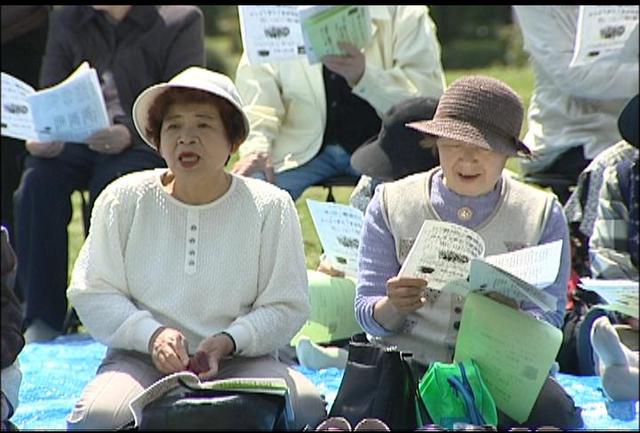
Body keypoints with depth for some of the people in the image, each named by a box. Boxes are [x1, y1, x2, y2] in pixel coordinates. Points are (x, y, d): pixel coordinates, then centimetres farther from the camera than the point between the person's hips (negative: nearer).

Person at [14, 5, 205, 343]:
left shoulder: (180, 21, 3)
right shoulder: (66, 21, 16)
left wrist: (129, 134, -24)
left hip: (145, 145, -3)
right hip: (78, 141, 4)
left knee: (112, 184, -36)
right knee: (38, 179, -29)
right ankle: (41, 319, -26)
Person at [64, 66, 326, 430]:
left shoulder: (271, 207, 2)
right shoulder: (124, 200, 4)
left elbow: (287, 306, 1)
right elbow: (92, 294, 2)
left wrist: (227, 342, -17)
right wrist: (152, 335, -16)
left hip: (239, 360, 1)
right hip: (140, 358, -1)